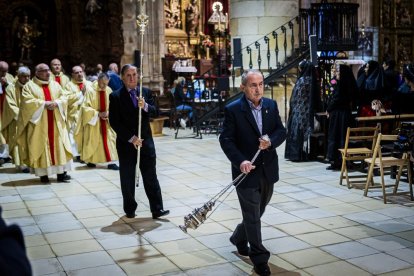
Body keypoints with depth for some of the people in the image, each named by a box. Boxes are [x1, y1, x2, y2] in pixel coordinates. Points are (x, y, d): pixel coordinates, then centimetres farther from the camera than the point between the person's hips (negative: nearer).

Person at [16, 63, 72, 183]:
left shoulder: (56, 85, 14)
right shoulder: (29, 86, 1)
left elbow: (64, 98, 8)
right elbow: (27, 101, -12)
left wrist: (56, 103, -12)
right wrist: (44, 103, -17)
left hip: (56, 122, 4)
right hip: (39, 122, -3)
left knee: (59, 146, -1)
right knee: (41, 147, -3)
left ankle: (61, 173, 1)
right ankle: (43, 174, 2)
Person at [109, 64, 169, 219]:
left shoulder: (146, 92, 5)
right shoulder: (115, 96, -6)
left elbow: (154, 111, -2)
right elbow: (114, 122, -10)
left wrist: (145, 106, -25)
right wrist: (131, 138, -15)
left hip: (146, 141, 2)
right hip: (126, 143, -2)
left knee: (151, 177, 2)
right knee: (127, 179, 8)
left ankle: (157, 209, 5)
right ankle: (130, 209, 21)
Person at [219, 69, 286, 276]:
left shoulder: (271, 105, 4)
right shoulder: (233, 110, -11)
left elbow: (281, 131, 6)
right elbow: (226, 140, -13)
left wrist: (271, 141, -16)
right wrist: (240, 161, -27)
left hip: (268, 170, 6)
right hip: (247, 171, -5)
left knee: (257, 212, 20)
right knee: (252, 216, 2)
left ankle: (239, 238, 45)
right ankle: (259, 258, 14)